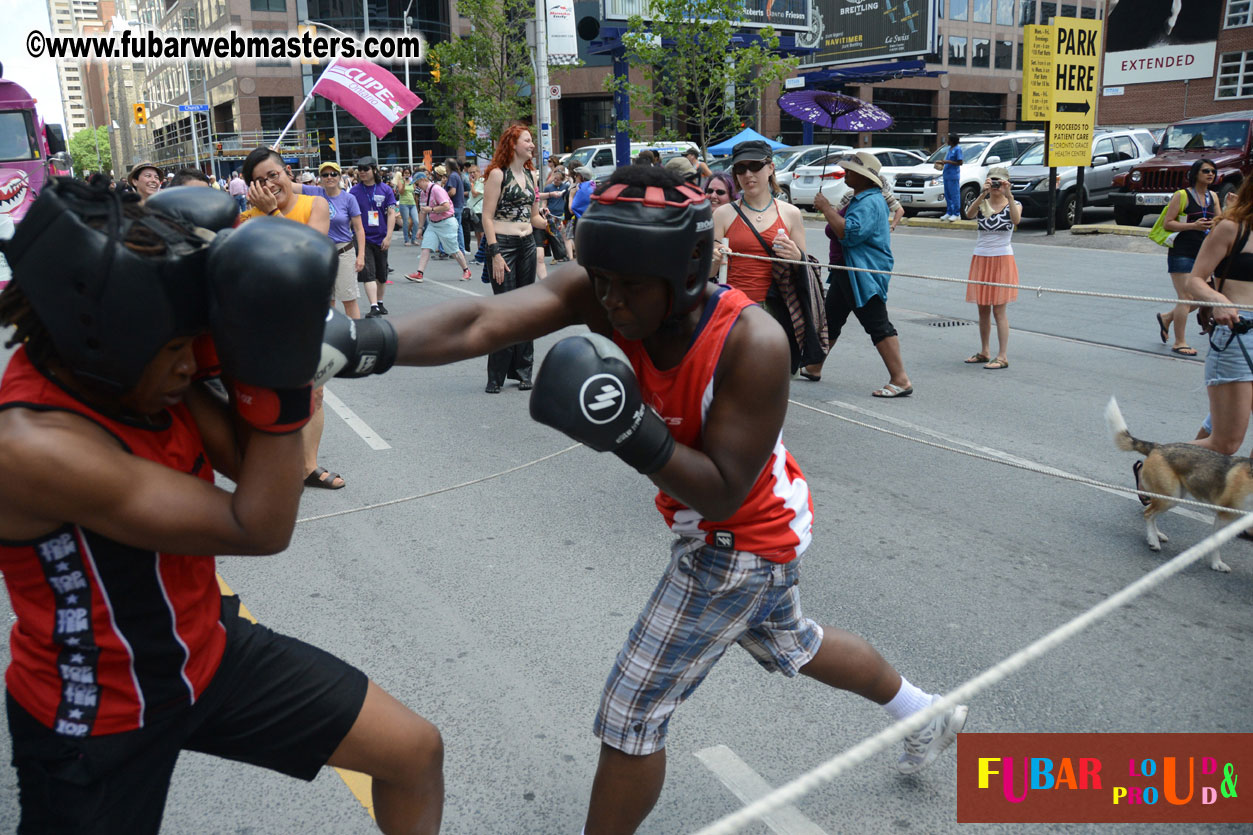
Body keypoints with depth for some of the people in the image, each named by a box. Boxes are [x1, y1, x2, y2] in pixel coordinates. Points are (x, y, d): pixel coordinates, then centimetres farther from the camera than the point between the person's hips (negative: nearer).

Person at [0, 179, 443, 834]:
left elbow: (251, 460, -7)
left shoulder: (131, 368, -11)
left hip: (208, 651, 6)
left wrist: (252, 357, -20)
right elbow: (257, 529, -31)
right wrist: (279, 377, -35)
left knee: (416, 753, 4)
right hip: (90, 727, -6)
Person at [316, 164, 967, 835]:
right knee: (793, 647, 32)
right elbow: (479, 323, -35)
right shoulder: (601, 294, -20)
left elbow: (722, 495, -29)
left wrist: (634, 434, -44)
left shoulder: (752, 343, -34)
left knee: (632, 716, -1)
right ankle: (928, 716, 59)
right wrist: (364, 343, -49)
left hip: (740, 543, -7)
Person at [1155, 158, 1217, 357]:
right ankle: (1179, 342, 0)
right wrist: (1193, 225, -21)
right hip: (1181, 253, -7)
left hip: (1203, 253, 7)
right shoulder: (1181, 195, -6)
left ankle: (1166, 318, 31)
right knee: (1186, 298, -8)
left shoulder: (1213, 197, 12)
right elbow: (1167, 223, -10)